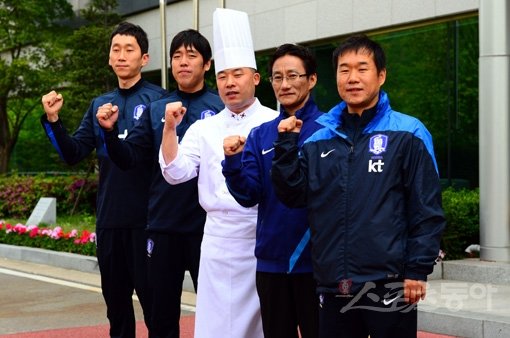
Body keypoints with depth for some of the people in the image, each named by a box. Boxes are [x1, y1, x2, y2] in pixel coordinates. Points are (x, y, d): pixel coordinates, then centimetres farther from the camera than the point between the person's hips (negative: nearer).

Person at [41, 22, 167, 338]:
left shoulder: (159, 99, -4)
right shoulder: (99, 104, 12)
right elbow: (73, 154, 8)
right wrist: (53, 120, -7)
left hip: (147, 217, -5)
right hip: (108, 217, 5)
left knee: (152, 297, 2)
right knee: (115, 298, 15)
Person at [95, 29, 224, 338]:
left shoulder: (222, 108, -2)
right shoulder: (156, 110, 9)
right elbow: (129, 159, 3)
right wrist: (111, 132, -14)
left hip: (206, 224, -3)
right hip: (162, 224, 4)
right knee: (163, 312, 13)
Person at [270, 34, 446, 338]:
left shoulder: (407, 134, -2)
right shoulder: (319, 139, 10)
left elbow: (427, 208, -4)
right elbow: (294, 196, 6)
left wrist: (418, 270, -9)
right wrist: (287, 146, -3)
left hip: (388, 285, -4)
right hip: (332, 286, 4)